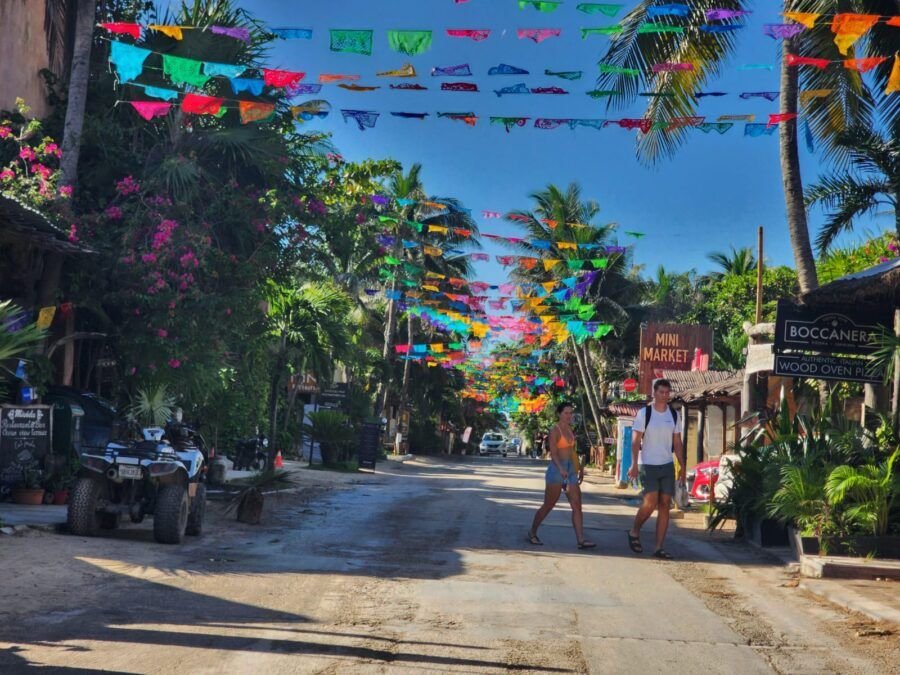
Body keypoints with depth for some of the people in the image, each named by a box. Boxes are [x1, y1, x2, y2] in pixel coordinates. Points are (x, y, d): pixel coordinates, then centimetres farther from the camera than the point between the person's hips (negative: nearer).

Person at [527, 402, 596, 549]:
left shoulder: (570, 430, 13)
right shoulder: (555, 431, -10)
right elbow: (553, 452, -22)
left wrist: (579, 469, 23)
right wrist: (561, 468, -36)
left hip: (570, 470, 7)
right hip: (557, 469, -7)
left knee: (577, 505, -3)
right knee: (548, 505, 2)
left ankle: (581, 540, -8)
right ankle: (532, 533, 19)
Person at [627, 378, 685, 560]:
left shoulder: (674, 414, 9)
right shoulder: (644, 413, -5)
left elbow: (677, 442, 13)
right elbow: (636, 440, -7)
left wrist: (682, 466, 8)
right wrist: (634, 464, -16)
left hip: (668, 465, 5)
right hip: (648, 465, -5)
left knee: (665, 504, 0)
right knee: (650, 502, -15)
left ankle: (659, 547, 3)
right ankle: (634, 532, 11)